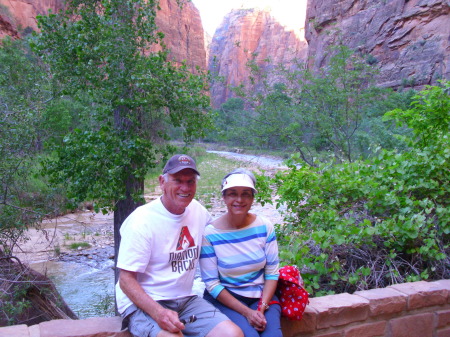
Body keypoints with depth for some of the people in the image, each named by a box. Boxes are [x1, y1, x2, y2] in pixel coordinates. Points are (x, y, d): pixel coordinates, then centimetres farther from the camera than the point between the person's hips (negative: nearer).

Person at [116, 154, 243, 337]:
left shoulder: (197, 210, 2)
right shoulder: (142, 221, -15)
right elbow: (126, 280, -14)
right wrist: (158, 313, -28)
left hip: (185, 299, 6)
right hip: (142, 303, -5)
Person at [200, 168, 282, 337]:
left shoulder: (264, 226, -2)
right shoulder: (210, 234, -11)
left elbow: (272, 272, 2)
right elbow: (212, 284, -8)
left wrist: (261, 308, -11)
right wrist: (246, 312, -14)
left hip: (261, 296, 3)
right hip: (225, 298, -2)